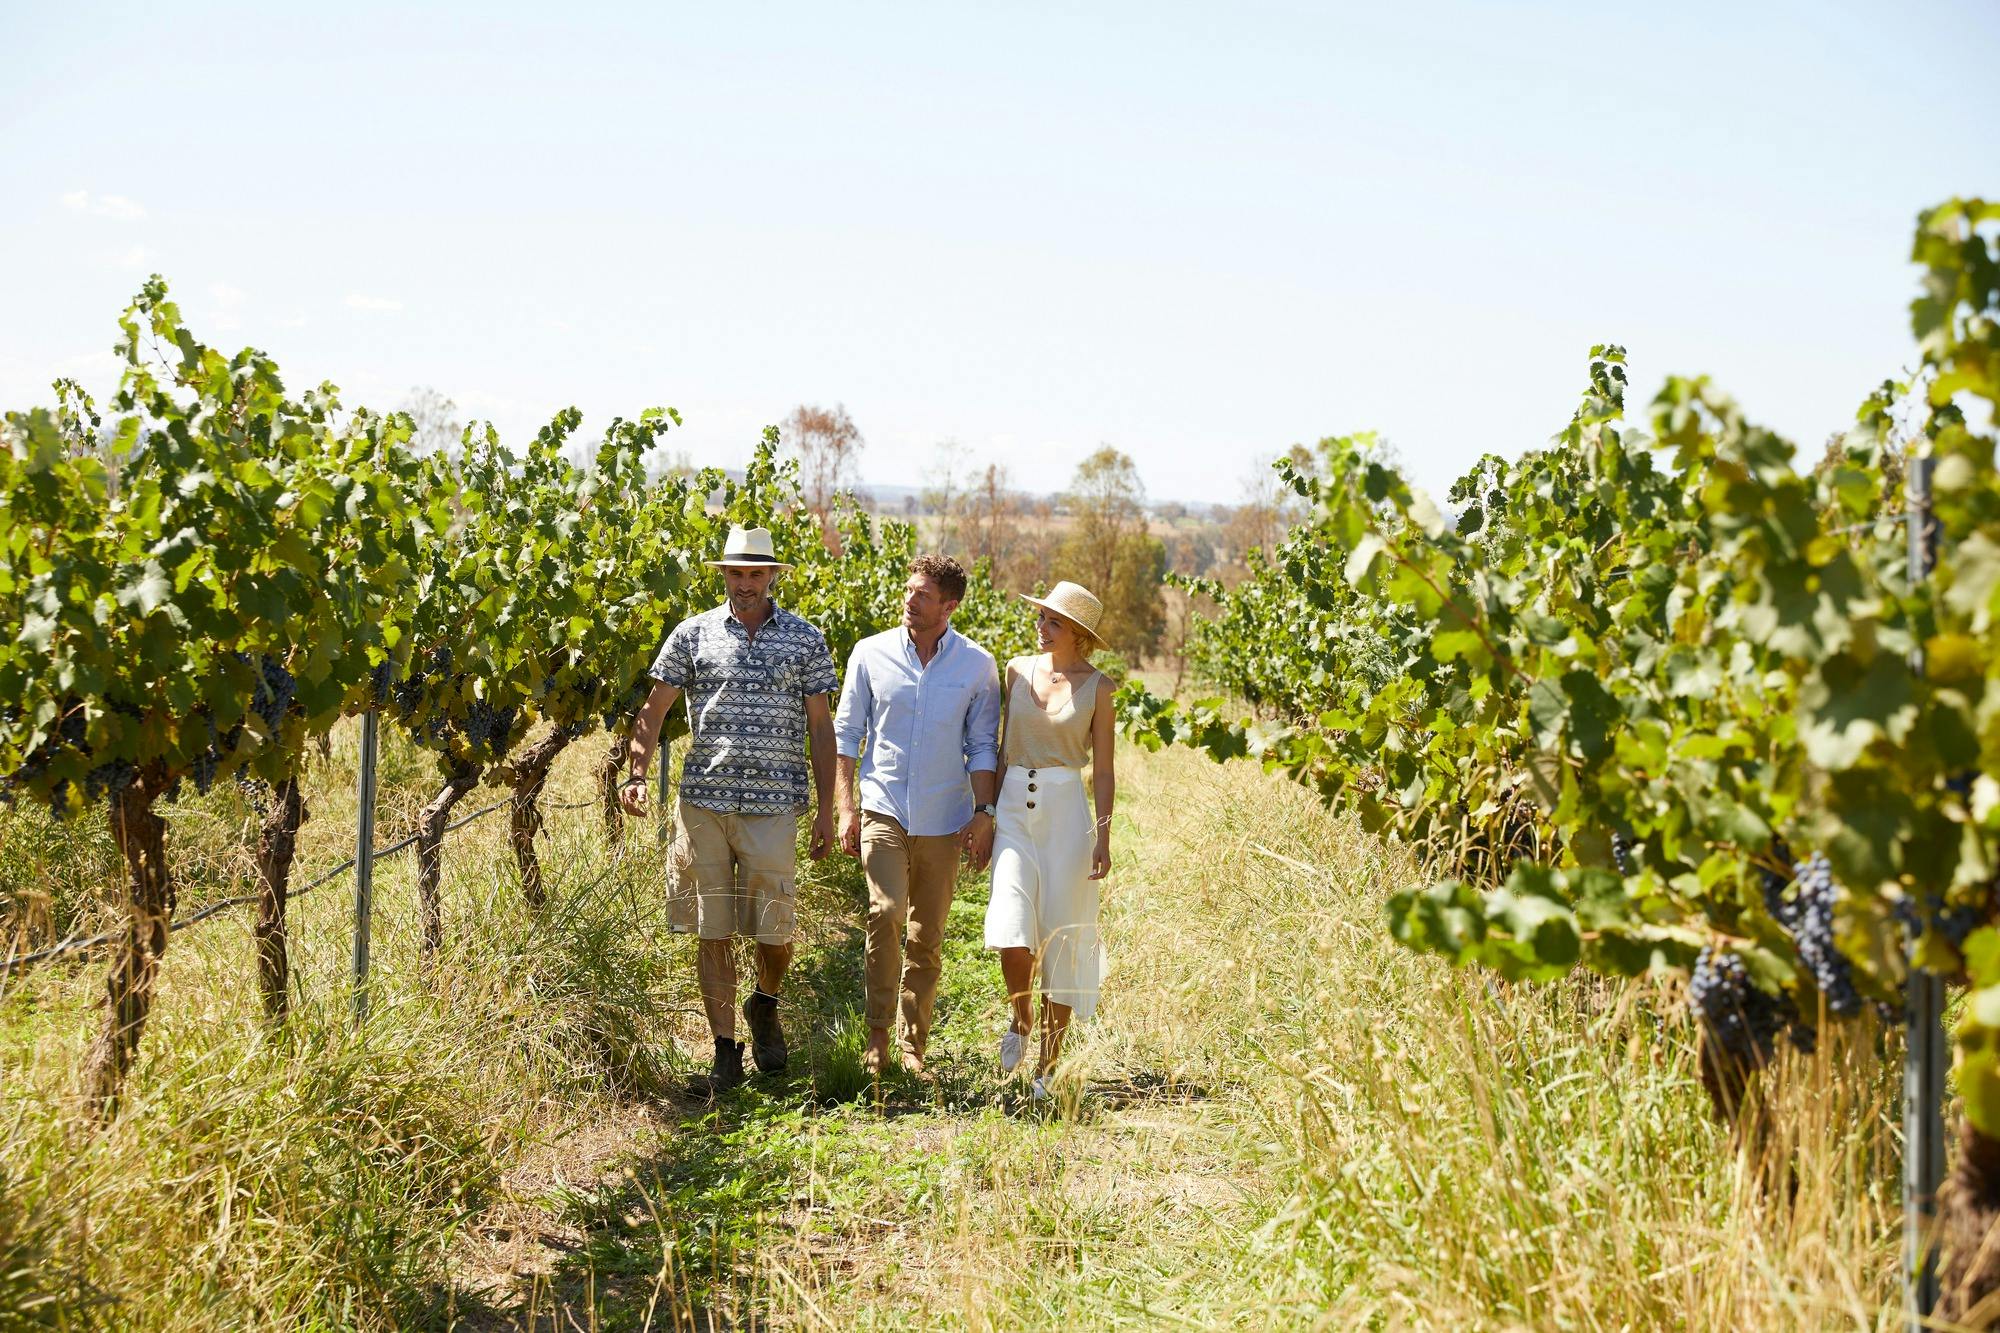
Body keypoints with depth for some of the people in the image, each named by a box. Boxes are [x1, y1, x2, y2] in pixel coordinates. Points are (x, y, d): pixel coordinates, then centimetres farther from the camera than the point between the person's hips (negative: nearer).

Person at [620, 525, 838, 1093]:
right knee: (713, 930, 3)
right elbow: (654, 709, 8)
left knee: (775, 927, 0)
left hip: (775, 805, -1)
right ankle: (725, 1049, 12)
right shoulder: (693, 634, 7)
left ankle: (765, 1004, 32)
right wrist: (636, 774, -6)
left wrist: (826, 810, 3)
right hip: (704, 800, 1)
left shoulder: (805, 640, 5)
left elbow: (821, 729, 7)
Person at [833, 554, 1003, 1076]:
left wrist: (984, 812, -3)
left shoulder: (977, 666, 2)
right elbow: (846, 733, 6)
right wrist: (844, 806, -1)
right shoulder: (871, 654, 2)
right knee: (885, 913, -20)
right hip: (883, 808, -1)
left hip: (944, 818, 1)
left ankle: (913, 1047, 16)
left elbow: (983, 745, 7)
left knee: (927, 937, 6)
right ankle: (877, 1035, -11)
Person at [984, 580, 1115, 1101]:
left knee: (1059, 938, 0)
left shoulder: (1096, 686, 0)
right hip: (1015, 807, 2)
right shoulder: (1018, 671, 8)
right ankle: (1018, 1019, 12)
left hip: (1066, 809, -2)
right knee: (1011, 926, -17)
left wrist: (1103, 835, -7)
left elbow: (1103, 768, 1)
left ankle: (1046, 1068, 10)